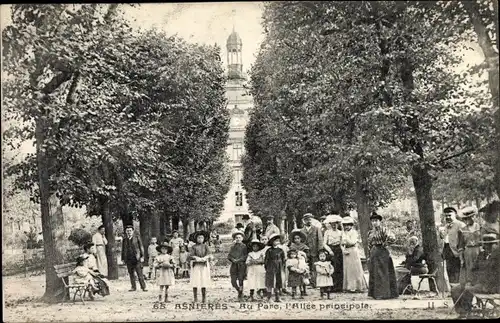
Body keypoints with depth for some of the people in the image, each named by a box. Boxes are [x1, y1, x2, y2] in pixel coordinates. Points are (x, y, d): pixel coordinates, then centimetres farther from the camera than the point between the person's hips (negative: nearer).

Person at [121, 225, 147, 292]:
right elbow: (123, 250, 18)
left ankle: (143, 287, -2)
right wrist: (123, 259, 13)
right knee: (131, 274, 5)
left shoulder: (137, 238, 4)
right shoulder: (124, 240, 13)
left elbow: (141, 247, 3)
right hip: (128, 259, 3)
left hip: (136, 258, -3)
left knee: (140, 273, -5)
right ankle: (133, 287, 13)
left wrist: (142, 256, -5)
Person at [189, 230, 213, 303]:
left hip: (204, 265, 1)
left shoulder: (205, 246, 9)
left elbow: (209, 255, -3)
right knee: (195, 282, -5)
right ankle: (195, 298, 3)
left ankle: (204, 298, 5)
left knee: (204, 281, -2)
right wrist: (196, 258, -18)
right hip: (196, 265, -1)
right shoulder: (193, 247, 6)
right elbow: (191, 256, -5)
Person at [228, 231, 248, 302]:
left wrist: (238, 260, -15)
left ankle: (240, 296, 6)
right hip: (234, 266, 3)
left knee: (240, 281, -6)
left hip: (242, 265, -3)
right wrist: (233, 259, -10)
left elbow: (246, 256, -4)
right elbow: (229, 256, 10)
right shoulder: (233, 246, 15)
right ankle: (239, 291, 24)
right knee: (233, 281, -2)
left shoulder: (244, 246, 4)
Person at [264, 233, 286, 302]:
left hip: (278, 269, 3)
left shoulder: (280, 250, 7)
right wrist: (266, 267, -4)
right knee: (270, 284, -5)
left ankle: (277, 298, 13)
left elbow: (283, 259, 13)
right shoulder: (269, 250, -2)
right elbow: (266, 259, 1)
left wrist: (282, 266, 5)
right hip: (270, 269, -3)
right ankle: (269, 298, 0)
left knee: (278, 284, 5)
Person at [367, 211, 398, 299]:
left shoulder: (383, 230, -10)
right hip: (373, 253, 8)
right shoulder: (371, 232, 13)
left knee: (381, 273, -7)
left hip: (382, 253, -8)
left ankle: (383, 293, -2)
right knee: (373, 273, 9)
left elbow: (392, 238, -23)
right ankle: (375, 293, 16)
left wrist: (384, 244, -14)